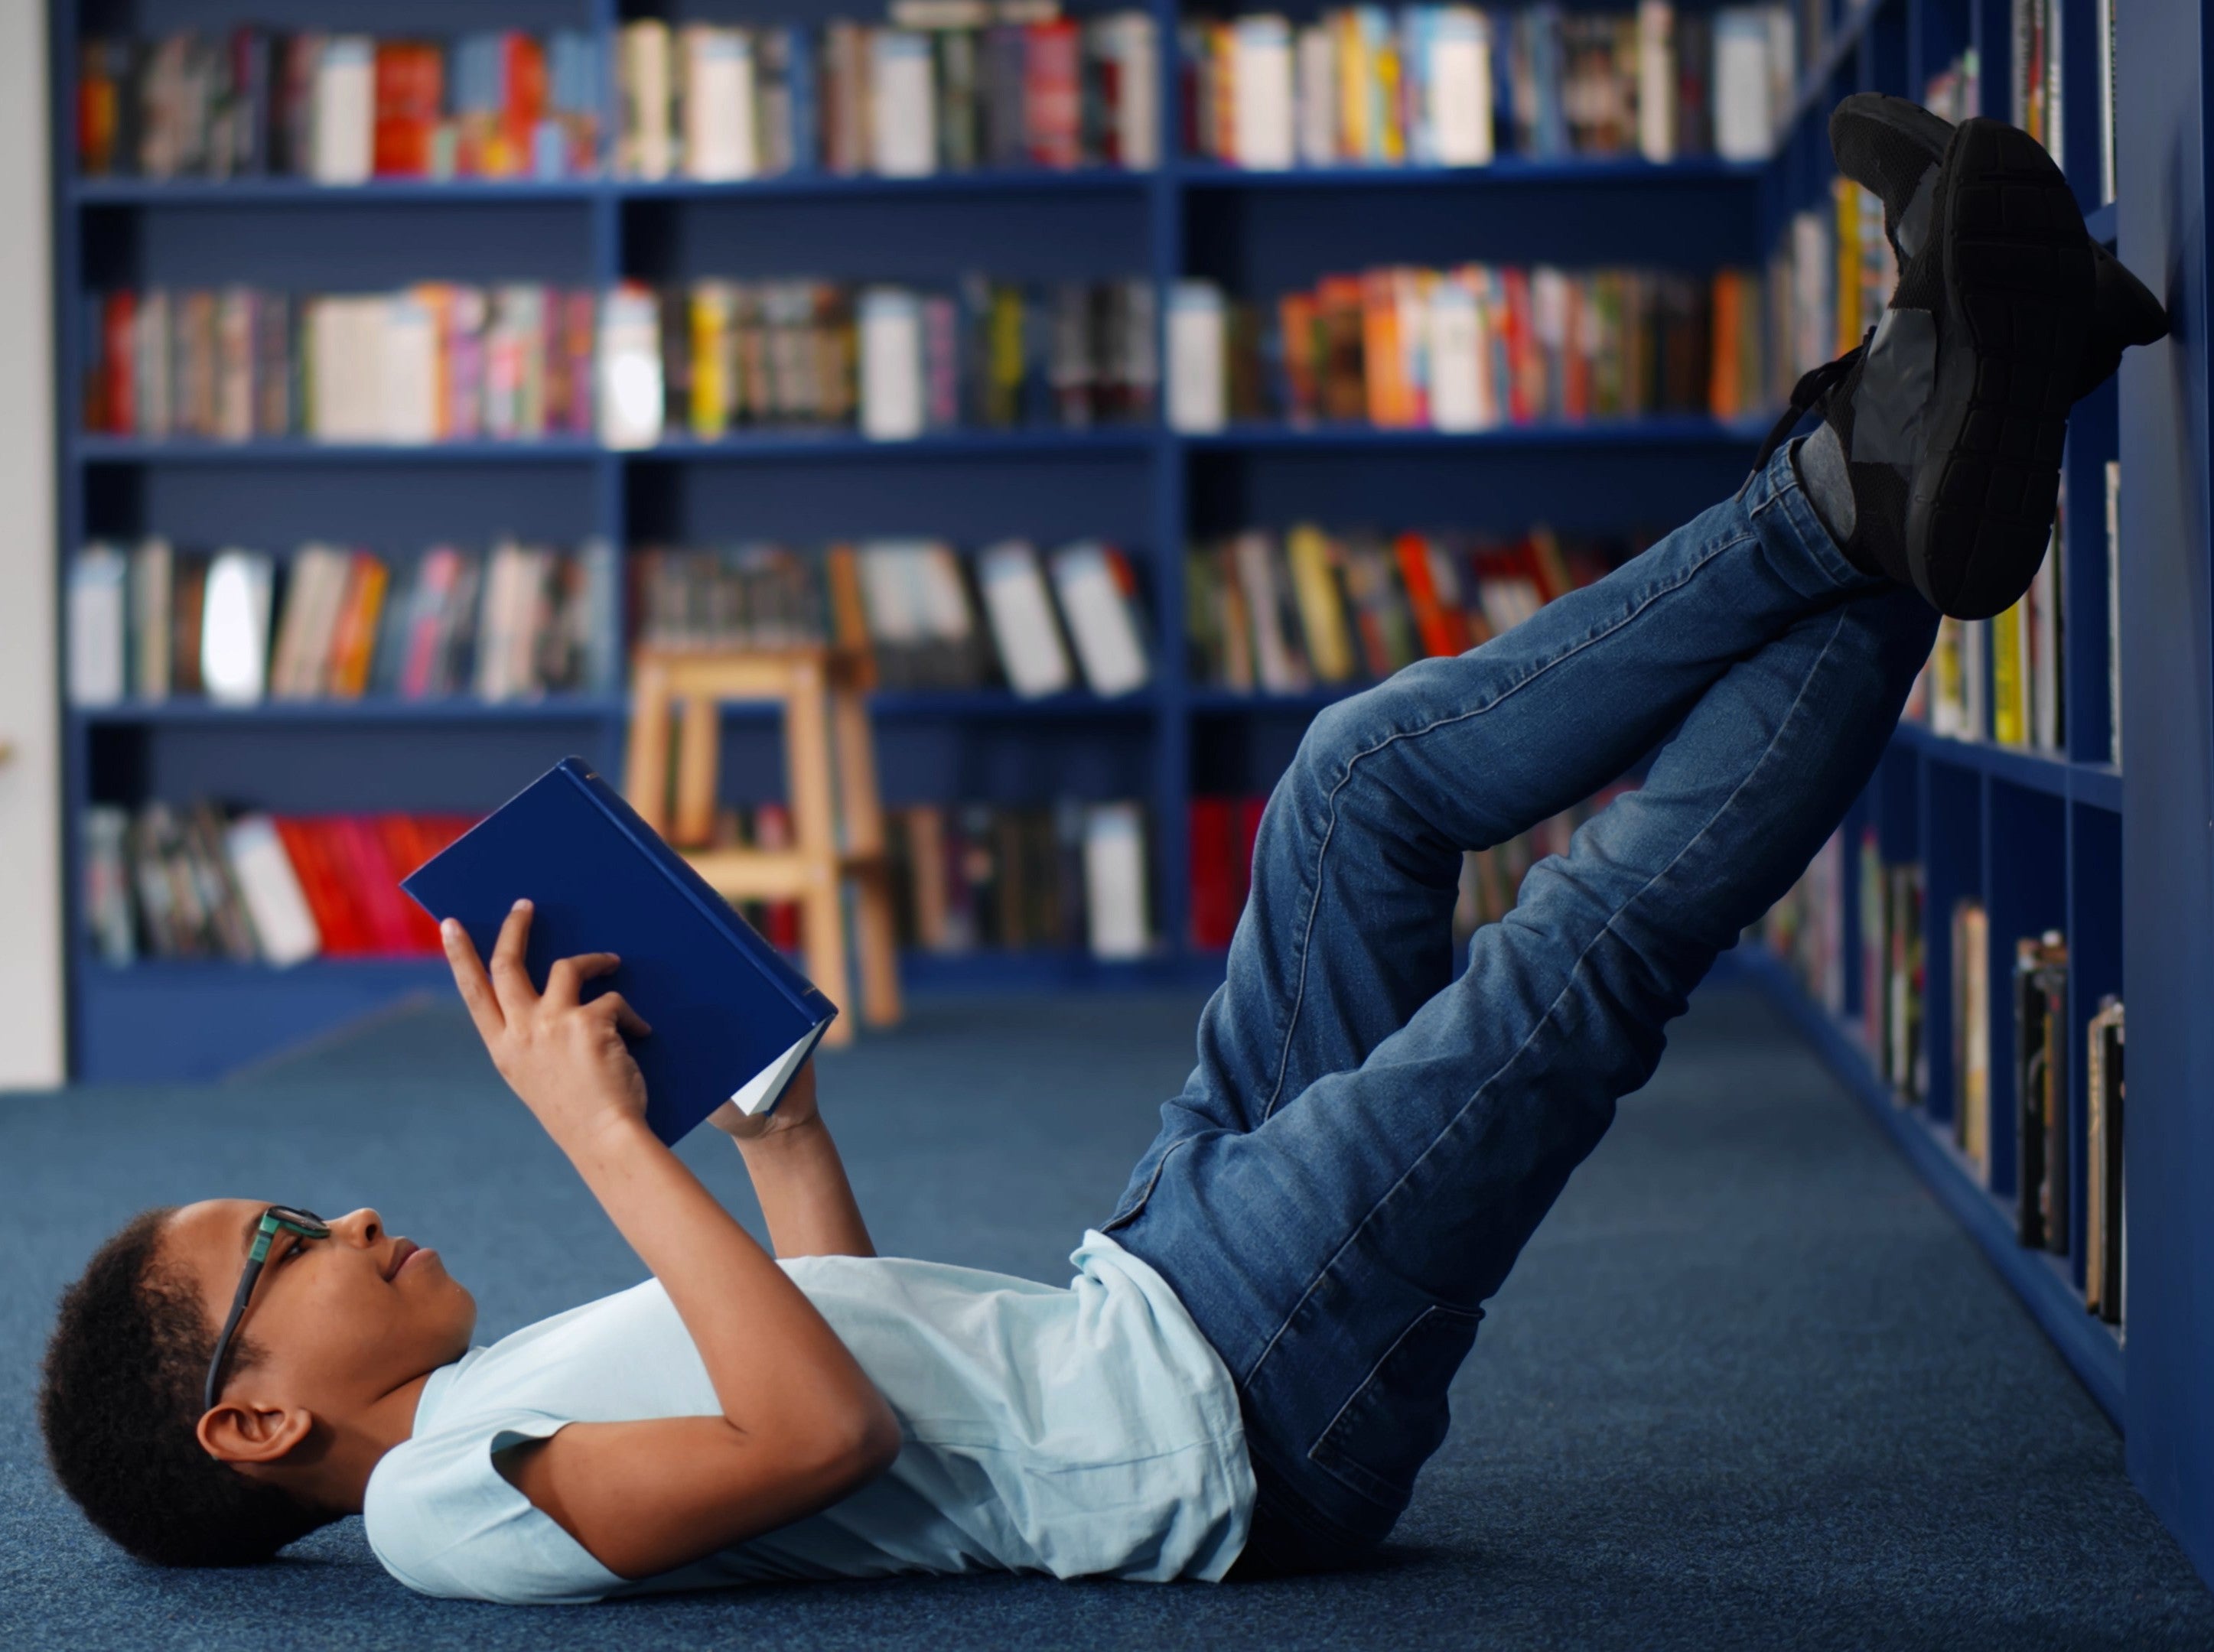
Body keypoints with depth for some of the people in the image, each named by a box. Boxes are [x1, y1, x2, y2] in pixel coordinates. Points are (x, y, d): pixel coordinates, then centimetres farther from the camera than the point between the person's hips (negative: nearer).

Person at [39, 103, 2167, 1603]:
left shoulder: (496, 1408, 17)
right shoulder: (453, 1509, -14)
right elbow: (822, 1429, -29)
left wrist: (773, 1106, 20)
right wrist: (600, 1133, -24)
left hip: (1131, 1308, 9)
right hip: (1220, 1411, -9)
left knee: (1366, 774, 7)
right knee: (1596, 929, -22)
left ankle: (1868, 476, -3)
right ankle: (1903, 565, -3)